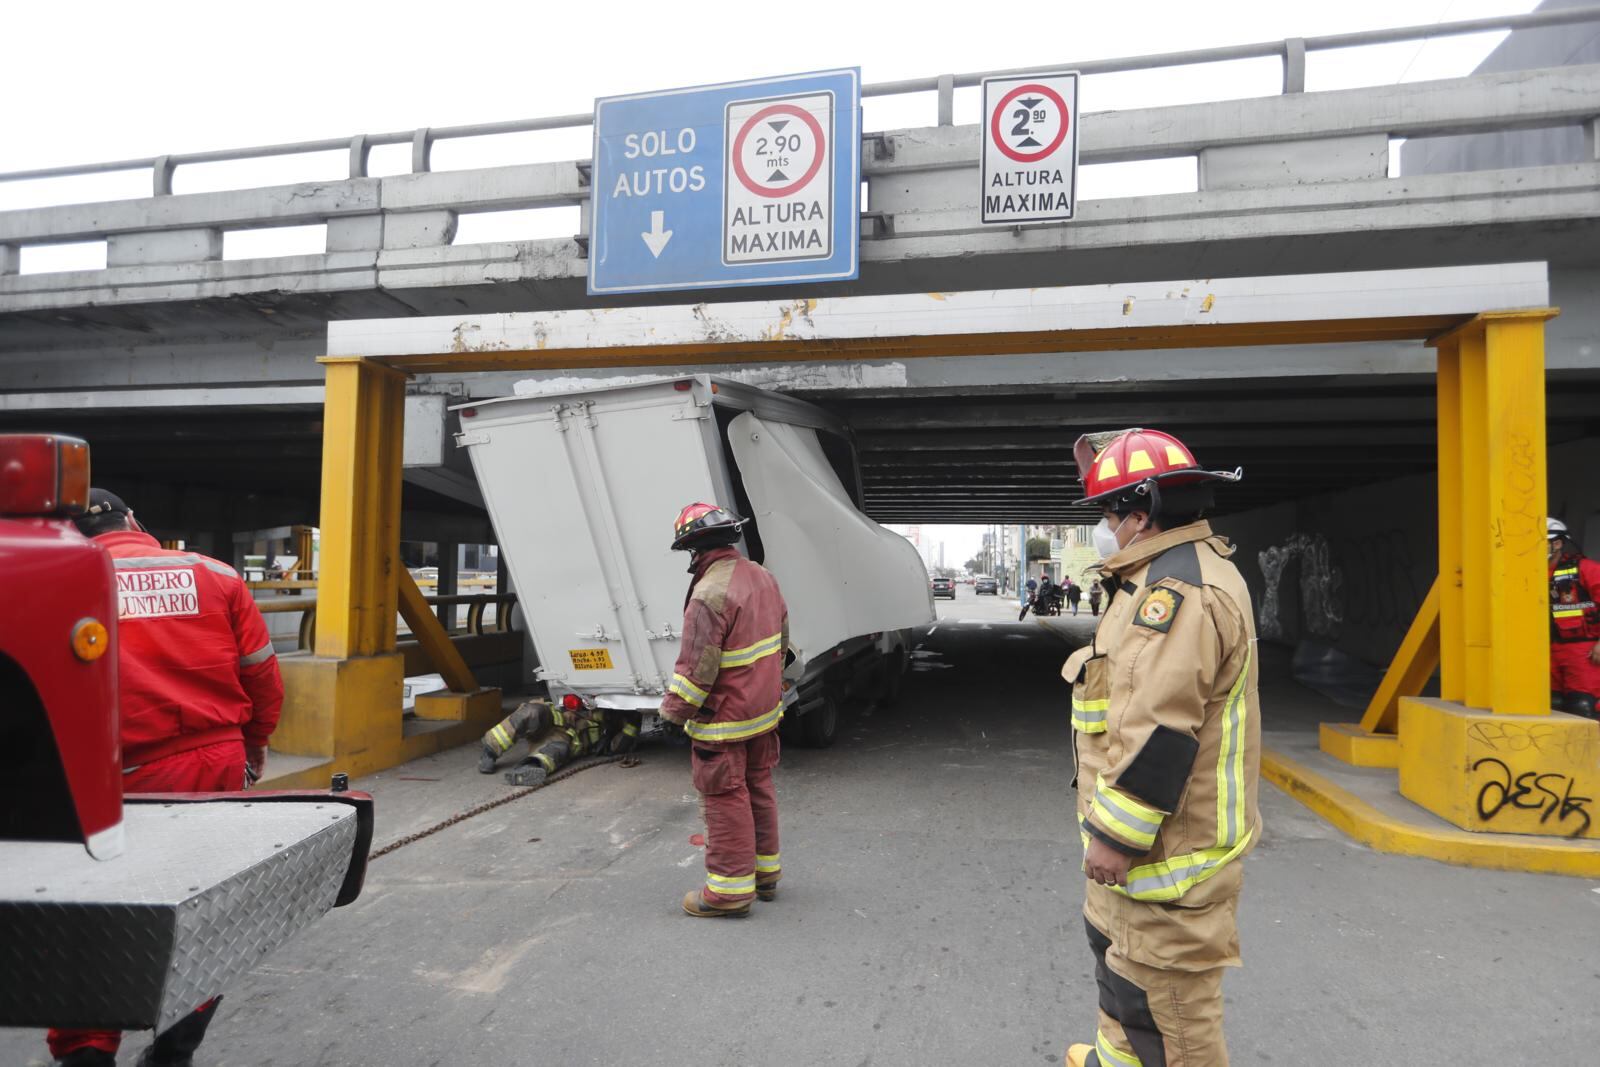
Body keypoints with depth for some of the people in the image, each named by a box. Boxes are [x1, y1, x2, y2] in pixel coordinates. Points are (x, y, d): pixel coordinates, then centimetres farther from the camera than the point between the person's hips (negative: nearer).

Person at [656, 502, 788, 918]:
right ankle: (765, 871, 32)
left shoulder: (710, 593, -25)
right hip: (764, 710, 9)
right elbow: (782, 638, 13)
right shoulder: (762, 577, 3)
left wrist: (674, 710, -11)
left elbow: (697, 666, -24)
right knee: (758, 788, 19)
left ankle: (731, 888, 12)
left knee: (725, 798, 3)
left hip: (724, 719, -9)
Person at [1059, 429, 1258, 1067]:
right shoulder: (1176, 570, 10)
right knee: (1117, 946, 26)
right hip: (1144, 834, 11)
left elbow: (1159, 733, -29)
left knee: (1162, 993, 1)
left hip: (1167, 846, -11)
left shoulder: (1180, 590, -24)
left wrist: (1115, 834, -24)